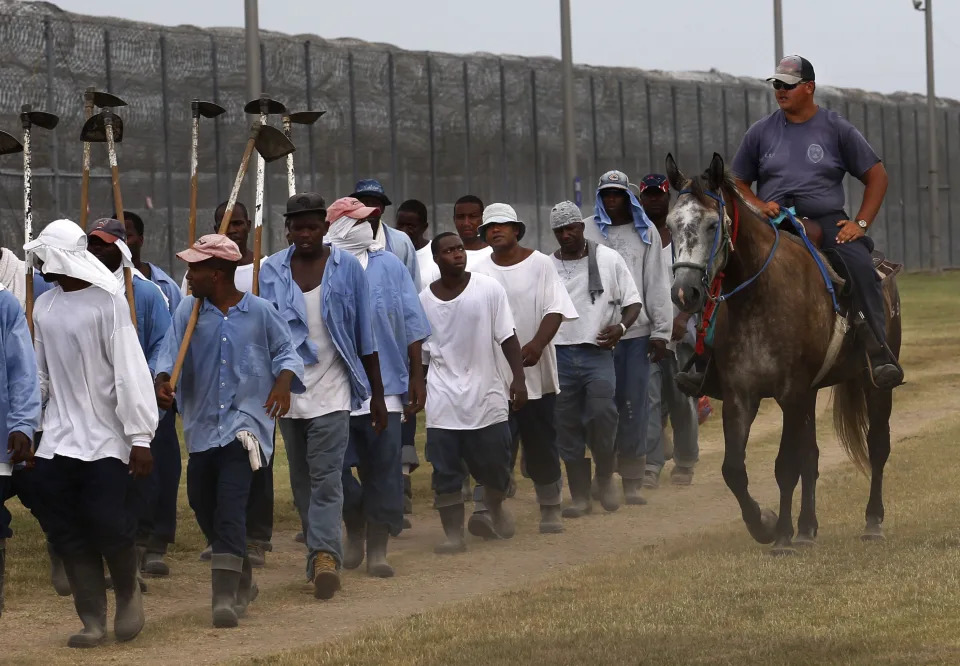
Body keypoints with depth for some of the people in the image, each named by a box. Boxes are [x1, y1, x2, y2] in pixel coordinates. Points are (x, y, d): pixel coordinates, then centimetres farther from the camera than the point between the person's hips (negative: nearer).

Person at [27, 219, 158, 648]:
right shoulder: (44, 307, 8)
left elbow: (130, 372, -13)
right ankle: (92, 620, 11)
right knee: (68, 534, 2)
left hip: (104, 441, -6)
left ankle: (128, 595, 18)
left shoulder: (107, 303, -11)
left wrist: (140, 437, -15)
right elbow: (40, 373, 14)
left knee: (110, 527, -9)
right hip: (57, 442, 6)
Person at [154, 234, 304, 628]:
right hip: (202, 422, 5)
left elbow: (285, 350, 7)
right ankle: (242, 580, 34)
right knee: (202, 505, 12)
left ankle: (225, 596, -20)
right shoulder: (189, 311, 4)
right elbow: (171, 351, -3)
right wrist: (162, 381, -23)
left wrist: (284, 382, -12)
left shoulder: (259, 312, -1)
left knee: (230, 506, -17)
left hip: (246, 421, -5)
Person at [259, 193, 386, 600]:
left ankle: (325, 555, -22)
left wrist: (378, 395, 6)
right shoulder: (270, 272, 5)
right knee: (302, 481, 8)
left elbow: (365, 337, 5)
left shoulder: (347, 268, 1)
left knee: (325, 478, -14)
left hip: (332, 388, -3)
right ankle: (321, 555, 16)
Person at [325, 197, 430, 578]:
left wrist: (416, 378, 6)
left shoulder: (389, 266, 8)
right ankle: (355, 529, 22)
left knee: (383, 468, 1)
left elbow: (412, 325, 10)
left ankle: (377, 549, 10)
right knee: (336, 466, -5)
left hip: (385, 386, 2)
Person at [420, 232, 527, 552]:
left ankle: (496, 505, 38)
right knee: (446, 471, -3)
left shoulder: (488, 289, -3)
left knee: (494, 465, 7)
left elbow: (507, 337, -2)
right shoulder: (424, 300, 2)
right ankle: (454, 534, 4)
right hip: (443, 401, 1)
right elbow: (419, 354, 11)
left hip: (487, 394, -1)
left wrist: (519, 378, -9)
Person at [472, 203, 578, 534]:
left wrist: (537, 344, -22)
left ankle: (550, 508, 21)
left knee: (542, 443, 8)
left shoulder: (540, 264, 2)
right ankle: (488, 509, -17)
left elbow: (555, 310, -6)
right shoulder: (480, 272, 5)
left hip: (536, 369, 0)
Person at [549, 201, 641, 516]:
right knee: (567, 428, 3)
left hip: (597, 351, -2)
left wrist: (621, 326, -13)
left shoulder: (608, 259, 3)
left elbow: (633, 302, 6)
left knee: (602, 412, -21)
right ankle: (580, 497, 11)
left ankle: (606, 477, 3)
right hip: (559, 355, 2)